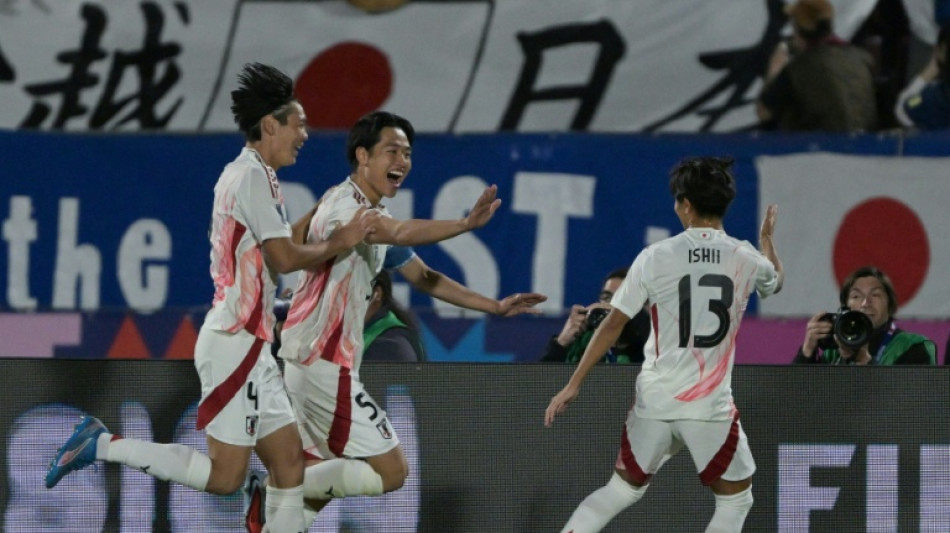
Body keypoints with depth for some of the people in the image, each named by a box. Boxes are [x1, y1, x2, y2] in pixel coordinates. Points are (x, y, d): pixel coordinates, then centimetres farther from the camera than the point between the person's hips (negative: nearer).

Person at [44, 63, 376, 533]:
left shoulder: (240, 174, 16)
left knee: (289, 461, 7)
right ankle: (103, 445, -5)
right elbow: (286, 258, -18)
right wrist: (339, 242, -3)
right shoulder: (253, 176, -14)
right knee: (224, 475, -9)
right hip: (235, 345, -10)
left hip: (246, 344, 10)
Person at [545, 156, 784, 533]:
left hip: (655, 401, 2)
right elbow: (776, 281, 25)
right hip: (710, 404, -2)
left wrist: (574, 385, 6)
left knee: (622, 489, 20)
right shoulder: (746, 259, -1)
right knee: (736, 499, 15)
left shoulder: (655, 257, -5)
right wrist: (767, 239, 47)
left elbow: (613, 324, -2)